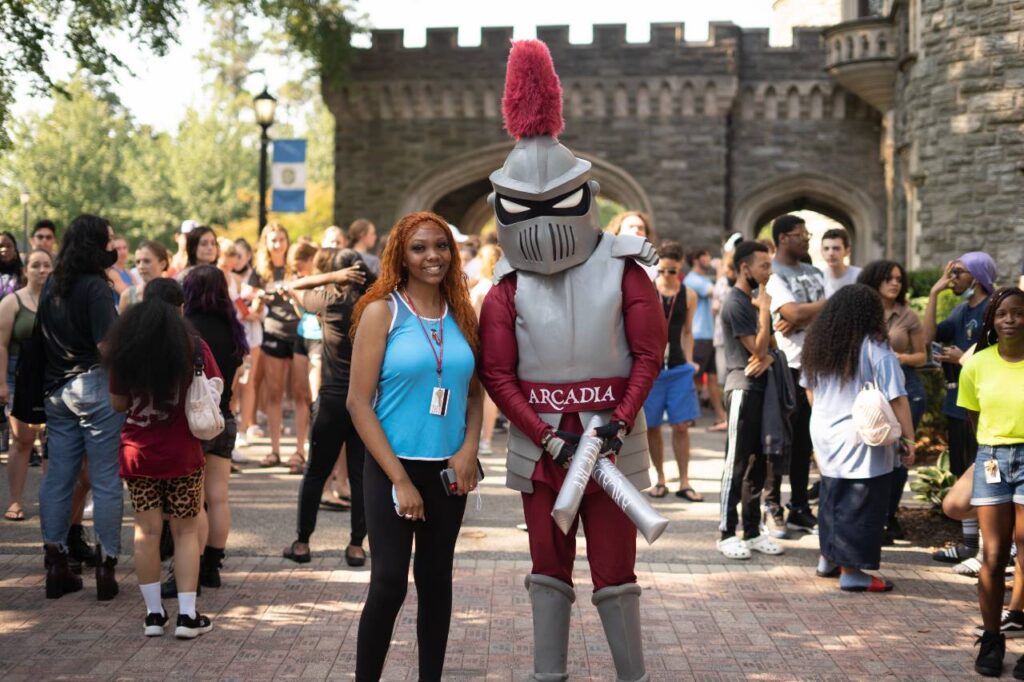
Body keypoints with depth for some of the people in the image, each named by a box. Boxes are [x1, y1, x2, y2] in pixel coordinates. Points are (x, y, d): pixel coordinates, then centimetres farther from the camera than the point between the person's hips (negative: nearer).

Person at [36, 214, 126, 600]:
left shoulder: (52, 286, 11)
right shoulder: (95, 286, -14)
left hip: (56, 391, 8)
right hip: (95, 387, -8)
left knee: (58, 477, 9)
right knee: (106, 480, -1)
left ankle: (56, 568, 13)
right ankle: (106, 568, 1)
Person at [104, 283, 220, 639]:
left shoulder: (125, 349, -3)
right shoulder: (193, 347, -9)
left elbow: (118, 403, 3)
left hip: (137, 453, 2)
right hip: (182, 455, -2)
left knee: (146, 531, 10)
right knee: (186, 531, 7)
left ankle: (153, 613, 11)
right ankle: (187, 615, 4)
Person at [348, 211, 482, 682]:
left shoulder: (462, 315, 7)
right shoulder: (382, 312, -6)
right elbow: (358, 402, -9)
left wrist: (469, 449, -6)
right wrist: (400, 479, -13)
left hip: (448, 470, 4)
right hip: (394, 467, -4)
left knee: (436, 582, 11)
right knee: (389, 585, -7)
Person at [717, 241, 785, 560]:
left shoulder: (756, 298, 14)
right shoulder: (735, 303, -13)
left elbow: (769, 344, 15)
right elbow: (757, 347, -17)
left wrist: (768, 357, -7)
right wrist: (764, 309, -15)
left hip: (762, 386, 9)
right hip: (743, 387, -9)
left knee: (758, 462, 11)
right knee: (737, 462, -5)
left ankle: (753, 531, 17)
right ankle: (727, 534, 0)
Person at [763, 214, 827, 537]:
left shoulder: (814, 273, 15)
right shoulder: (773, 274, -6)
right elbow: (794, 313, -18)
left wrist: (800, 321, -13)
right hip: (786, 365, -6)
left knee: (805, 439, 10)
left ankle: (800, 508, 16)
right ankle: (772, 508, 4)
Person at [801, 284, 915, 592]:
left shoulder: (818, 345, 6)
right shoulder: (876, 350, -14)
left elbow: (809, 390, 18)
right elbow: (897, 399, -16)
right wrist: (908, 439, -10)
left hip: (825, 436, 7)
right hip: (863, 441, -7)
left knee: (833, 498, 21)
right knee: (859, 506, 1)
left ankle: (828, 559, 32)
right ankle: (851, 571, 4)